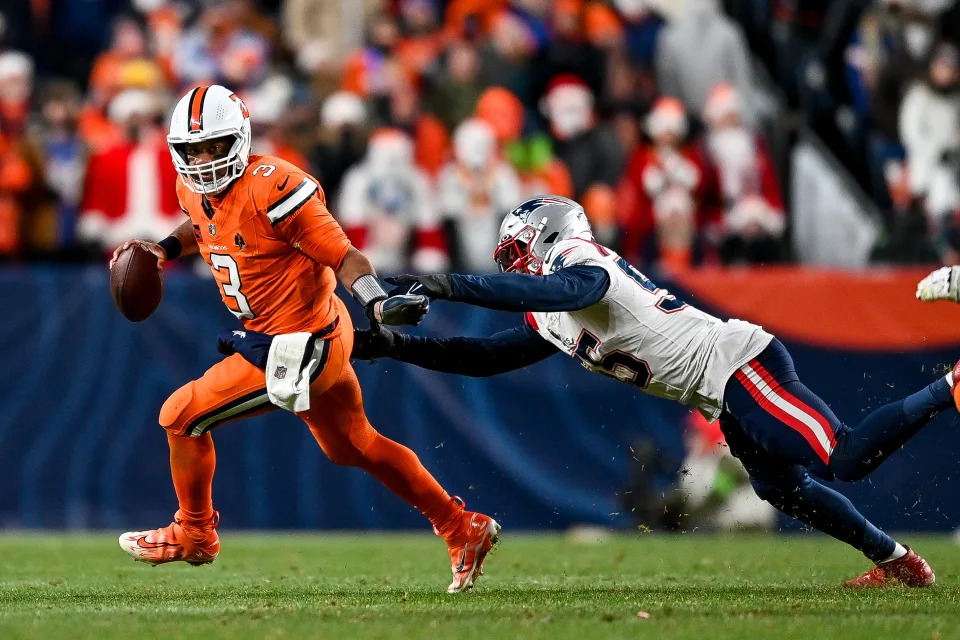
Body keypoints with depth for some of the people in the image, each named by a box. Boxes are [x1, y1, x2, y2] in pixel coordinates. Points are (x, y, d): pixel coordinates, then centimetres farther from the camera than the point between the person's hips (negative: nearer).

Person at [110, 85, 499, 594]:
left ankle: (193, 533, 21)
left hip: (297, 349, -9)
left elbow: (342, 256, -23)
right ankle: (464, 530, 31)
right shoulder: (195, 189, 1)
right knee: (353, 448, 22)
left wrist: (378, 304, -39)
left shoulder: (270, 188, -25)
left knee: (182, 415, -2)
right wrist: (165, 249, 10)